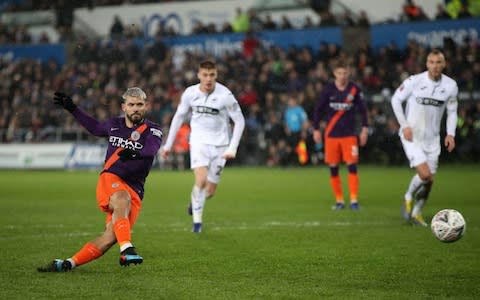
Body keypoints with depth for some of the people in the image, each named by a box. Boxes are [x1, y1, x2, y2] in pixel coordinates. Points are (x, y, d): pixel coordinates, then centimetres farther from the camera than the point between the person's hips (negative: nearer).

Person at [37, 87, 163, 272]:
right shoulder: (115, 125, 13)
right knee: (122, 199, -37)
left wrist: (135, 153, -45)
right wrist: (72, 108, 35)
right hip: (110, 180, 1)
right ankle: (126, 249, -52)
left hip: (134, 190, -1)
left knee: (110, 237, -15)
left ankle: (67, 264, -5)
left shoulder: (153, 130, 1)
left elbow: (152, 149, -23)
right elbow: (95, 128, 37)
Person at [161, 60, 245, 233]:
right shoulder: (190, 93, -6)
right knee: (201, 180, -22)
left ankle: (195, 200, 40)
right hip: (199, 141, 0)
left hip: (219, 144, 0)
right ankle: (197, 221, -7)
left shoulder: (225, 95, -14)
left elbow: (239, 121, -6)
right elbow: (179, 116, 9)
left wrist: (232, 148, -15)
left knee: (210, 191, 4)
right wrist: (168, 144, 9)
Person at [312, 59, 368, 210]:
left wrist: (365, 129, -1)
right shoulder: (328, 89, -2)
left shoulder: (355, 89, -2)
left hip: (349, 134, -1)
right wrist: (316, 130, 2)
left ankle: (354, 200, -7)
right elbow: (318, 110, 4)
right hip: (331, 134, 1)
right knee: (333, 167, 3)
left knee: (352, 165, -10)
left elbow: (362, 109, 4)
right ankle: (339, 200, 13)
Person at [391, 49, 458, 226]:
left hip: (432, 138, 5)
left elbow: (452, 111, 10)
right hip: (412, 136, -4)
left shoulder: (451, 86, -3)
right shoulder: (414, 81, -13)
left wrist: (450, 134, -3)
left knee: (429, 180, 7)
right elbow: (396, 99, -2)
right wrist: (404, 125, -9)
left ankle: (416, 213, 27)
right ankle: (408, 197, 11)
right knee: (425, 175, -19)